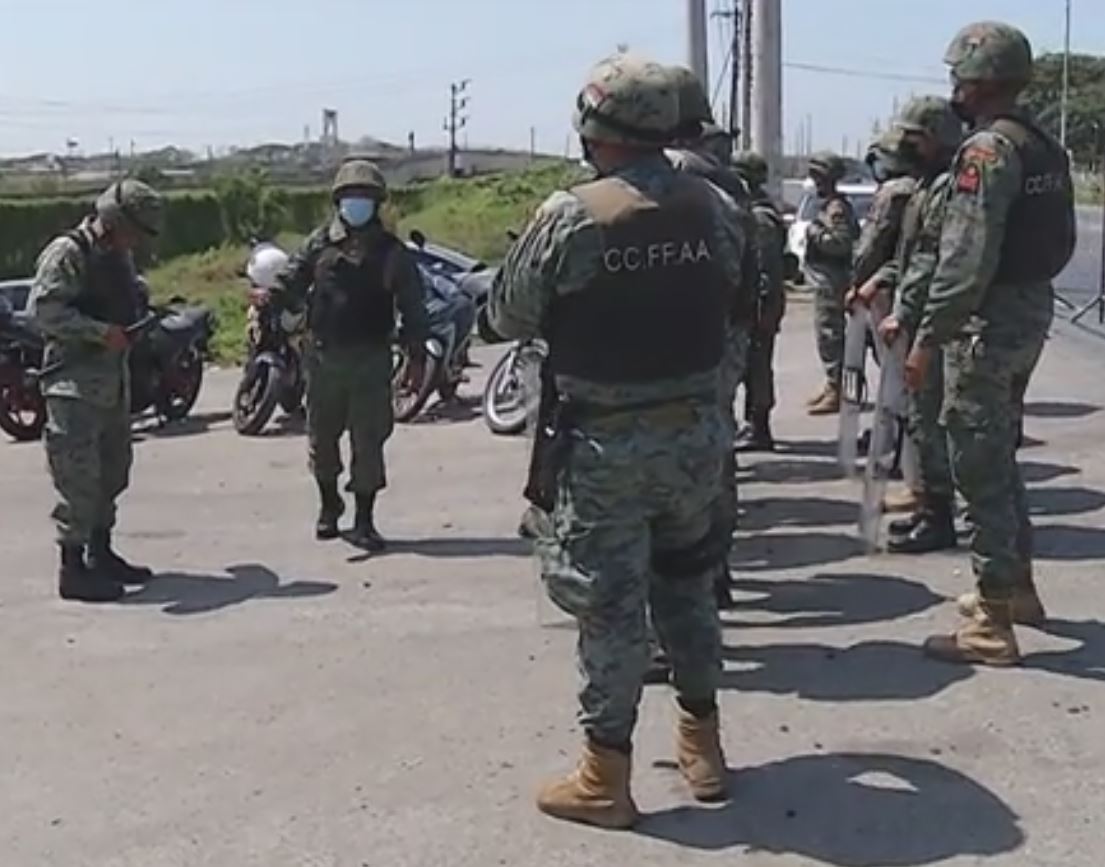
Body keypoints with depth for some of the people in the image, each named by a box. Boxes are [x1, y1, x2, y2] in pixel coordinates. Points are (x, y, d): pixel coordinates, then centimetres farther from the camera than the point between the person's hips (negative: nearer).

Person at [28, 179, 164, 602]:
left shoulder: (121, 254, 12)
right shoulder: (67, 253, -14)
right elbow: (42, 309, -21)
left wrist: (136, 323, 7)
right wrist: (101, 332, -23)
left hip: (114, 377, 9)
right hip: (75, 380, -9)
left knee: (114, 469, 16)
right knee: (79, 476, -8)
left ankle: (101, 554, 29)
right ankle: (73, 570, -1)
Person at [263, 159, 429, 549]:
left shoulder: (392, 252, 2)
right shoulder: (320, 243, 6)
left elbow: (412, 307, 3)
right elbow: (293, 280, 5)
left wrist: (416, 356, -2)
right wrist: (272, 296, -18)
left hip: (371, 359, -2)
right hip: (324, 354, 2)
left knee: (368, 440, -1)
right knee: (322, 434, 12)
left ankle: (364, 522, 8)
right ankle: (329, 504, 34)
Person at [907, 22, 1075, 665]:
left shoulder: (987, 150, -17)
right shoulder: (1047, 148, 11)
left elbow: (967, 261, -23)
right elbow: (1062, 242, 15)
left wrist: (927, 339, -18)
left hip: (988, 321, -9)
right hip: (1035, 310, 9)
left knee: (981, 470, -3)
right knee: (1001, 456, 22)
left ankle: (992, 626, 2)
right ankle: (1018, 585, 34)